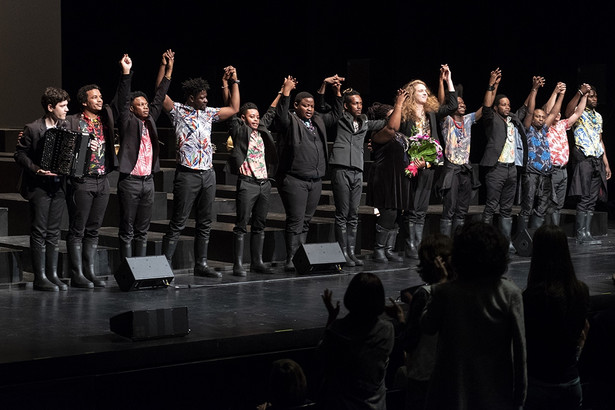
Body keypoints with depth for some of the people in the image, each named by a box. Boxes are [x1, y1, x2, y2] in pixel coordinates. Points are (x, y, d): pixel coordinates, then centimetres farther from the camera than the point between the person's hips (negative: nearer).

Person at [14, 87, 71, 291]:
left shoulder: (65, 127, 9)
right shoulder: (32, 129, -7)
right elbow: (20, 154, -7)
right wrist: (36, 170, -20)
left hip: (59, 185, 6)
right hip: (39, 186, -6)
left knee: (53, 233, 9)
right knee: (39, 232, -2)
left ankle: (52, 274, 14)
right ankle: (40, 277, 0)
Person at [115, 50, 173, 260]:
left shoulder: (150, 120, 13)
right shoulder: (128, 122, -3)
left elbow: (159, 98, 19)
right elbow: (122, 101, -15)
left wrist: (168, 71, 17)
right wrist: (126, 73, -25)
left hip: (148, 180, 6)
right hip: (130, 181, -6)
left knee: (143, 230, 10)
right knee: (127, 231, -2)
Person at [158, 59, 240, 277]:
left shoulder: (208, 113, 16)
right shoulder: (178, 111, -1)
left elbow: (233, 109, 24)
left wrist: (234, 81, 20)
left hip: (208, 174, 7)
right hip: (188, 175, -6)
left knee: (205, 222, 11)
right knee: (178, 222, -6)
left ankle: (201, 264, 18)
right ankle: (165, 264, -4)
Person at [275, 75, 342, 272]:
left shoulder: (318, 121, 18)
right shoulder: (290, 121, -2)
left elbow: (335, 115, 26)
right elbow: (280, 113, -22)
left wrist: (337, 91, 17)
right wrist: (286, 91, -28)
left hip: (315, 181, 7)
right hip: (294, 180, -7)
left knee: (306, 221, 9)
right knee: (295, 221, -9)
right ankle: (291, 260, -7)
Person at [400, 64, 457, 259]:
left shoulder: (432, 113, 12)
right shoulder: (404, 115, -3)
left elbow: (452, 106, 9)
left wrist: (448, 81, 6)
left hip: (428, 165, 5)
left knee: (421, 209, 7)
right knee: (411, 209, -2)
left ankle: (418, 246, 9)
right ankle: (410, 247, 1)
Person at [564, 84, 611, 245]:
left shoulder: (598, 116, 21)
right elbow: (568, 112, -28)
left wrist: (606, 164, 18)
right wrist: (580, 92, -37)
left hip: (597, 161, 7)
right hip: (584, 159, -7)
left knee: (592, 200, 5)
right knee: (584, 199, -11)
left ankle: (587, 233, 7)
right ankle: (581, 235, -10)